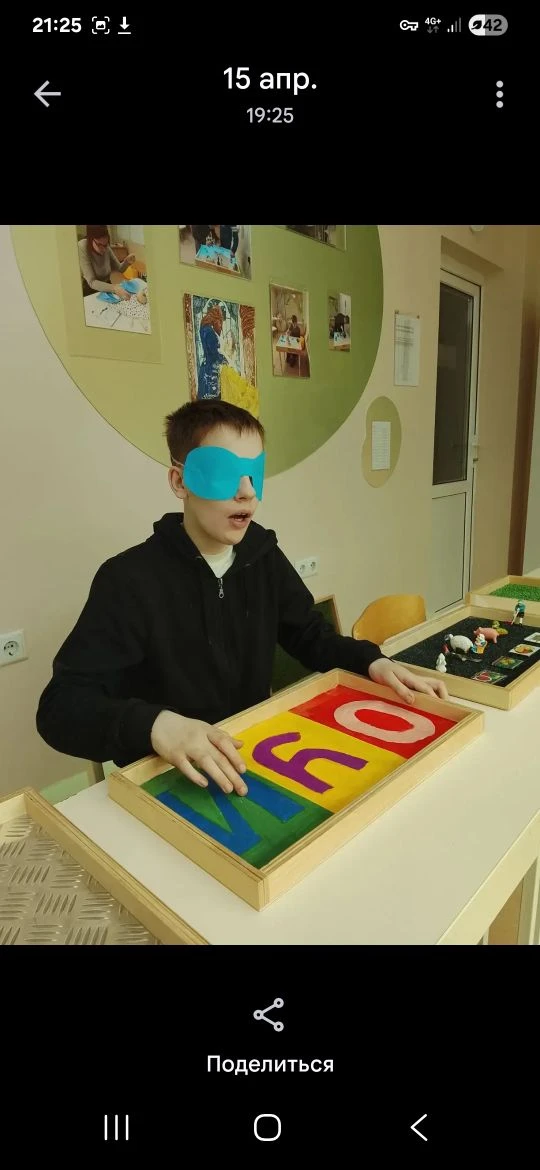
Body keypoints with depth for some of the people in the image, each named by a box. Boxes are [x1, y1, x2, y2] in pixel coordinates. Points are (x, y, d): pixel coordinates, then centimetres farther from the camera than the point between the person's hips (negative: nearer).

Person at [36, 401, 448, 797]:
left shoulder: (265, 557, -1)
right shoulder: (130, 579, -19)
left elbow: (311, 636, 10)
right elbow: (60, 706, -23)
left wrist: (372, 662, -10)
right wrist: (154, 725, -42)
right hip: (167, 779, -2)